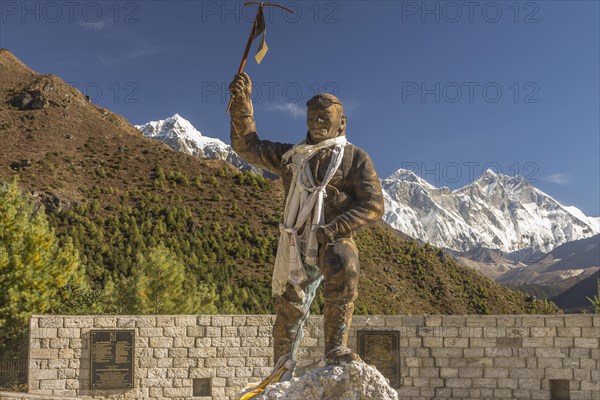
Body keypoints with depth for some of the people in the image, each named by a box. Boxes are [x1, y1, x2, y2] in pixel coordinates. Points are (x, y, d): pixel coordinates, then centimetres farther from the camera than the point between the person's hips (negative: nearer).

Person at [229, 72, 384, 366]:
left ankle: (336, 349, -33)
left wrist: (334, 228, -14)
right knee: (289, 307, 1)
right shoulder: (290, 156, 21)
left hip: (335, 239, -3)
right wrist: (242, 102, 9)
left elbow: (374, 205, -1)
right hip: (296, 242, 4)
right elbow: (247, 145, 21)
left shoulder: (355, 158, 8)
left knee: (344, 270, -35)